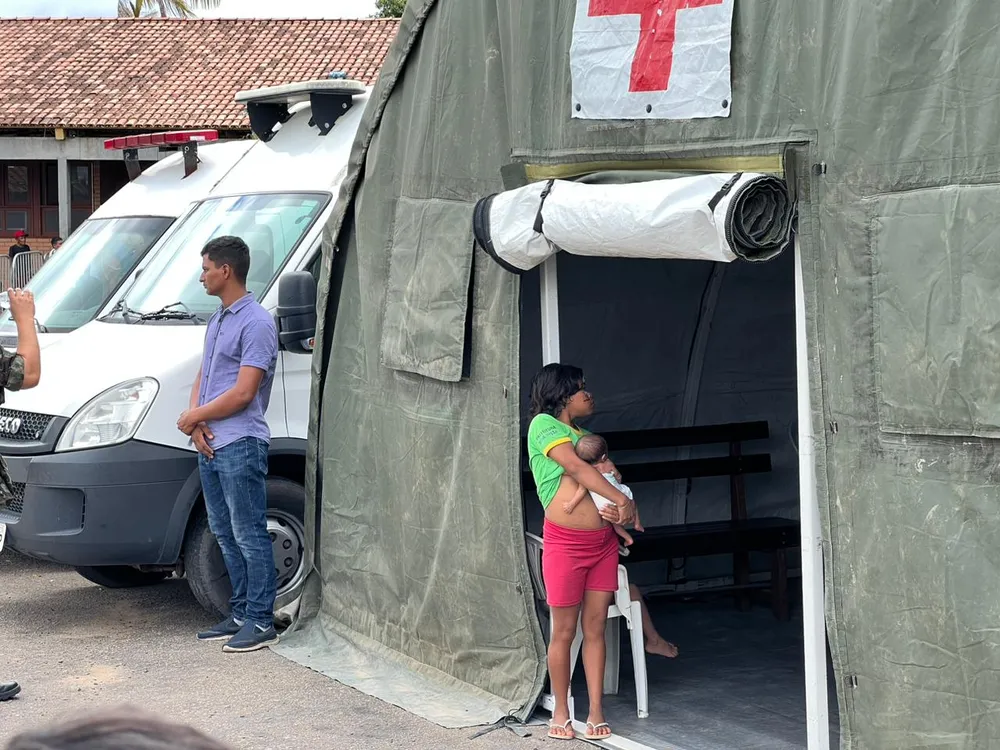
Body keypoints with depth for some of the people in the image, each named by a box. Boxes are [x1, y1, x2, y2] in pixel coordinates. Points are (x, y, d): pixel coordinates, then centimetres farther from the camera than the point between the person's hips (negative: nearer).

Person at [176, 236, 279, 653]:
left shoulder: (256, 324, -13)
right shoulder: (217, 321, 18)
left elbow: (242, 393, -18)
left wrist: (194, 417, -9)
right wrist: (196, 424, -1)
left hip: (240, 445, -10)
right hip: (210, 445, 10)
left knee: (249, 535, -6)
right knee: (225, 535, 14)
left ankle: (260, 621, -2)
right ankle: (240, 614, 22)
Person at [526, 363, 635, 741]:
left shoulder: (585, 435, 18)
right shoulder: (543, 425, -6)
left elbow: (606, 475, 14)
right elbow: (576, 468, -17)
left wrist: (618, 509, -9)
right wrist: (624, 501, -20)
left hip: (603, 540, 6)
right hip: (565, 542, -6)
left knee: (595, 628, 6)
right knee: (564, 631, 2)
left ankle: (596, 711, 11)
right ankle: (561, 712, 13)